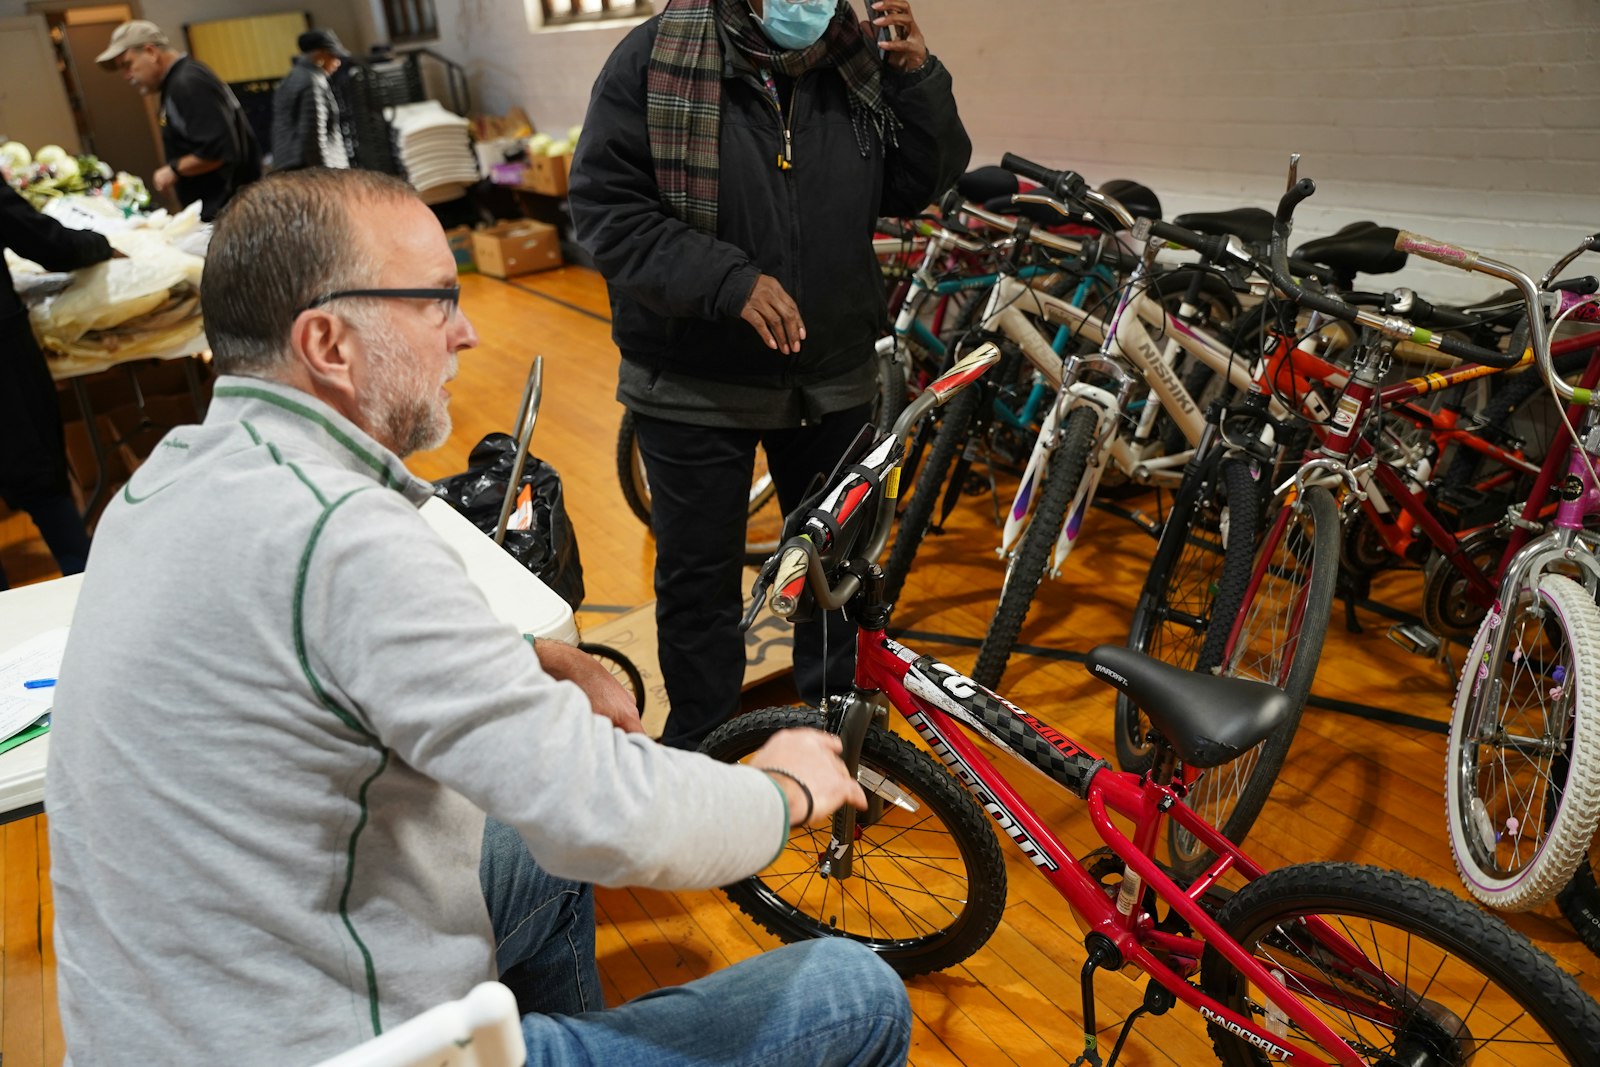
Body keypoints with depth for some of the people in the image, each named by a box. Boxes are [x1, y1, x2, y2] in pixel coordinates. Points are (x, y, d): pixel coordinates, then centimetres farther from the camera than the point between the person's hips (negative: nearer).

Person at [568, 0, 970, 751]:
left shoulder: (858, 61, -2)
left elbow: (922, 186, 3)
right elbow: (604, 209, -15)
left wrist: (918, 80, -14)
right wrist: (729, 280, -27)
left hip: (831, 381, 4)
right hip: (694, 386, -3)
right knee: (698, 580, 10)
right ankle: (700, 750, 33)